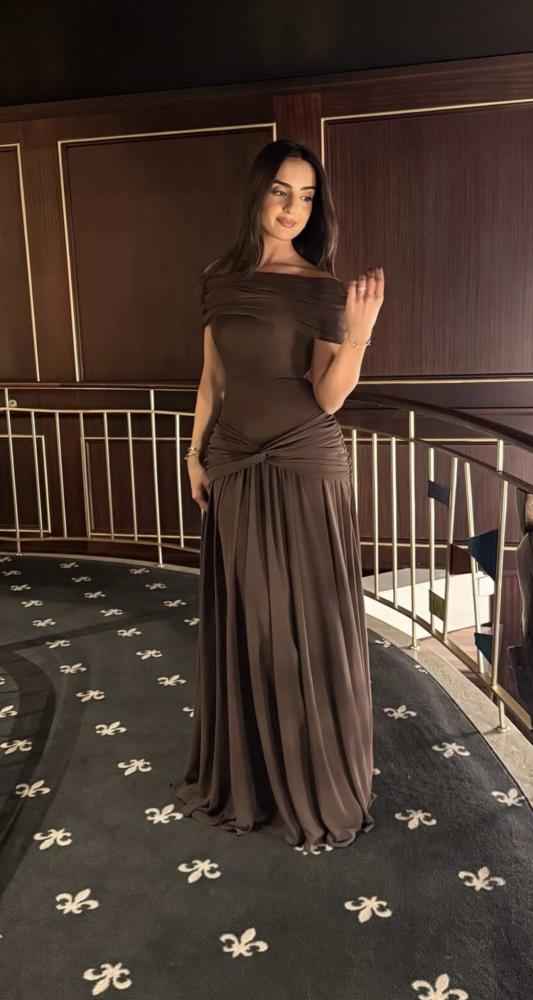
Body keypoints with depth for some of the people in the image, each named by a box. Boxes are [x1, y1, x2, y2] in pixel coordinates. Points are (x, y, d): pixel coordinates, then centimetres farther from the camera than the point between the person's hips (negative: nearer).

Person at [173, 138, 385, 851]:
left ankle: (321, 785, 24)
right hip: (235, 472, 5)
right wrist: (197, 452, 12)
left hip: (306, 472, -4)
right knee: (242, 624, 14)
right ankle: (246, 768, 36)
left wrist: (358, 335, -28)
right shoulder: (221, 279, 6)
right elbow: (212, 376, 13)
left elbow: (329, 395, -13)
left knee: (307, 625, 4)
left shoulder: (321, 288, -7)